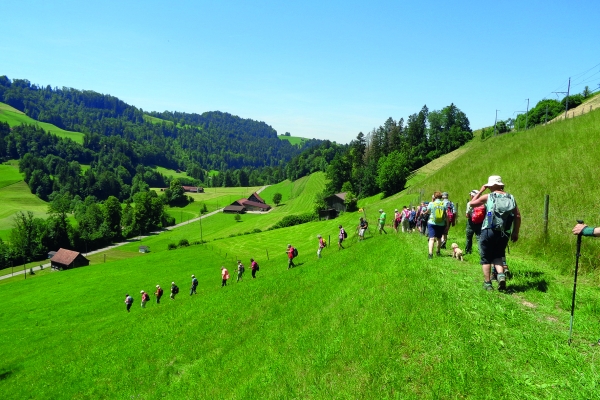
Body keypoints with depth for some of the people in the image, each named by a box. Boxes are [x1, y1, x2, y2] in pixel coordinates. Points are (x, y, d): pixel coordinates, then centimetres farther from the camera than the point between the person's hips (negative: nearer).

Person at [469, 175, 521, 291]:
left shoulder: (488, 197, -4)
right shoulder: (511, 198, 7)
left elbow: (472, 203, 6)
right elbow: (518, 216, 4)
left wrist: (481, 191, 13)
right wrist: (515, 232, 10)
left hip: (489, 231, -4)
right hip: (504, 233, 4)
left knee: (486, 258, 9)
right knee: (498, 256, 20)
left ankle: (487, 283, 9)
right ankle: (501, 275, -4)